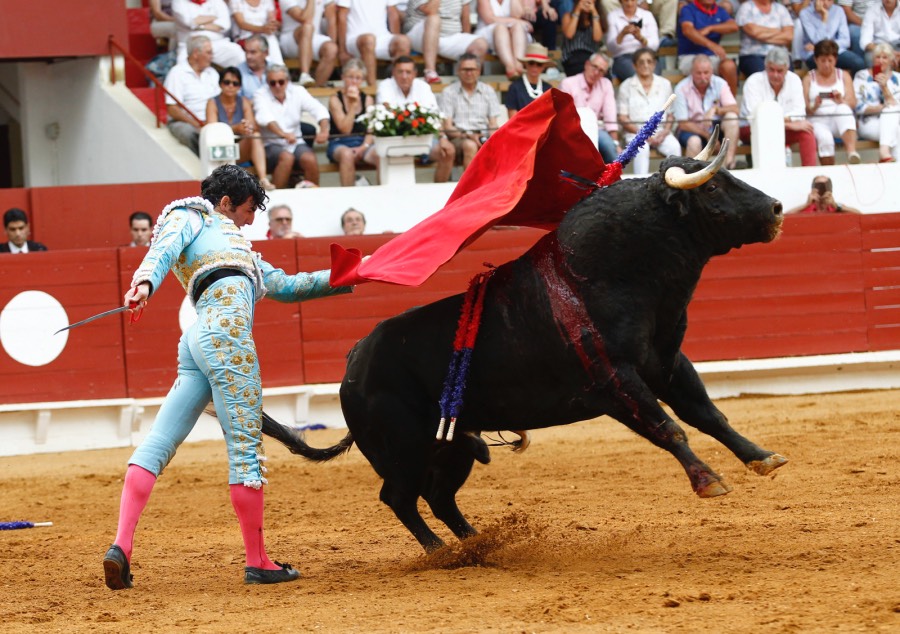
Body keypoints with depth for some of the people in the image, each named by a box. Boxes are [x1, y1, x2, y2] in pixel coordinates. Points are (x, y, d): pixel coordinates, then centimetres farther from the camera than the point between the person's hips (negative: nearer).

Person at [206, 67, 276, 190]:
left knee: (255, 136, -27)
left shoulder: (244, 102, 8)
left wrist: (248, 127, -32)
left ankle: (263, 179, -42)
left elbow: (253, 126, -6)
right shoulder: (213, 103, -2)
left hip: (243, 151, 3)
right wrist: (236, 128, -33)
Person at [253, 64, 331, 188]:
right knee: (287, 157, -32)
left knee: (310, 159, -26)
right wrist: (283, 134, -43)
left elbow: (319, 110, -5)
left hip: (296, 143, 3)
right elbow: (265, 117, -23)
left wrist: (324, 130, -27)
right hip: (271, 144, -3)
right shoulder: (261, 96, -3)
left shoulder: (298, 92, 7)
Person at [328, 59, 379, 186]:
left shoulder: (368, 99, 14)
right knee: (347, 154, -39)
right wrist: (353, 104, -10)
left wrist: (364, 146, -14)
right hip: (340, 143, -2)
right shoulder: (335, 99, 3)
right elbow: (345, 129, -7)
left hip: (363, 143, 2)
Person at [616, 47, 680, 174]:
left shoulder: (665, 84, 16)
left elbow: (671, 115, 15)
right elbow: (623, 118, 4)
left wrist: (665, 132, -6)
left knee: (674, 147, -30)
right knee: (642, 148, -36)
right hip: (635, 132, -2)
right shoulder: (627, 86, 9)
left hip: (661, 131, 2)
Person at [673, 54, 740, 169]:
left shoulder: (719, 84, -5)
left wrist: (715, 109, -35)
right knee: (694, 141, -37)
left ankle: (729, 161, -31)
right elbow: (683, 124, -14)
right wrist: (708, 136, -22)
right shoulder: (682, 89, -12)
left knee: (731, 117, -26)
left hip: (716, 127, 3)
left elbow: (734, 109, -16)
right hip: (692, 130, -3)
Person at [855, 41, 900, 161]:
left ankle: (884, 151, -56)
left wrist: (884, 87, -12)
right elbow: (857, 107, 0)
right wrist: (881, 108, -13)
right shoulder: (862, 76, 10)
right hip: (869, 123, -2)